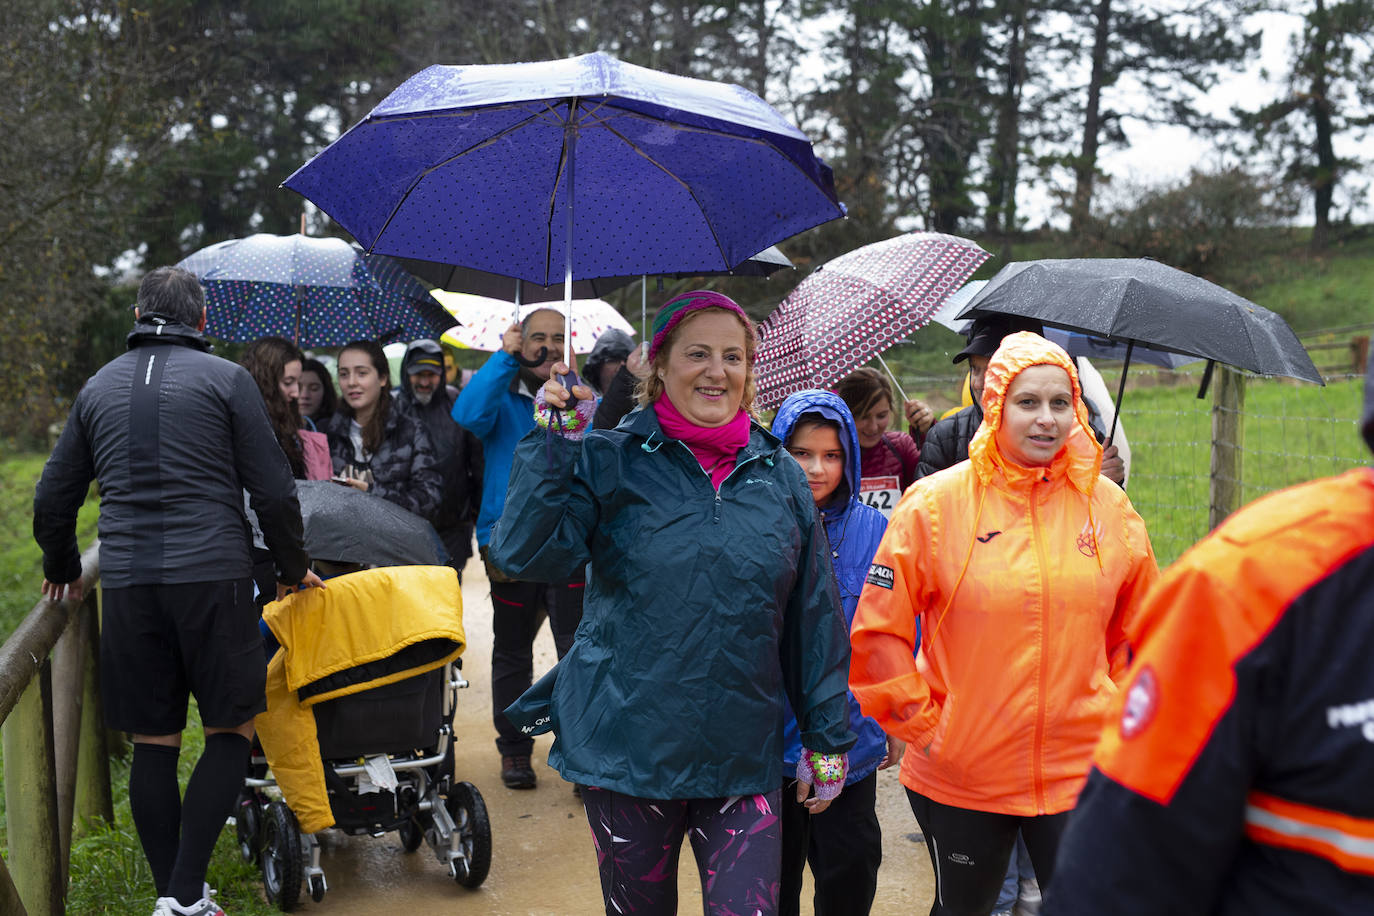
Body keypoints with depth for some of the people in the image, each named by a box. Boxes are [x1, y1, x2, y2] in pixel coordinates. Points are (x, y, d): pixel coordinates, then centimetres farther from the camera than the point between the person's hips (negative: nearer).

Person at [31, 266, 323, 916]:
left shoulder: (99, 387, 15)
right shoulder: (225, 379, 2)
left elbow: (52, 500, 19)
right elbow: (273, 491, -2)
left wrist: (63, 570, 36)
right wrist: (293, 567, 12)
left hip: (126, 583, 4)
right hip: (212, 575, -4)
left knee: (152, 742, 10)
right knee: (230, 732, 5)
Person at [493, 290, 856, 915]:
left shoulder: (780, 476, 4)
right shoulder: (610, 460, -2)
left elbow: (814, 617, 10)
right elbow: (526, 554, -15)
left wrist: (828, 737, 12)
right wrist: (555, 438, -21)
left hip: (743, 759, 1)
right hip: (626, 748, -1)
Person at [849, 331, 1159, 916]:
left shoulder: (1107, 506, 2)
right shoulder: (936, 504, -7)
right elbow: (877, 632, -4)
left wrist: (1116, 712, 10)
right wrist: (919, 722, -4)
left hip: (1080, 772, 2)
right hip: (961, 776, -1)